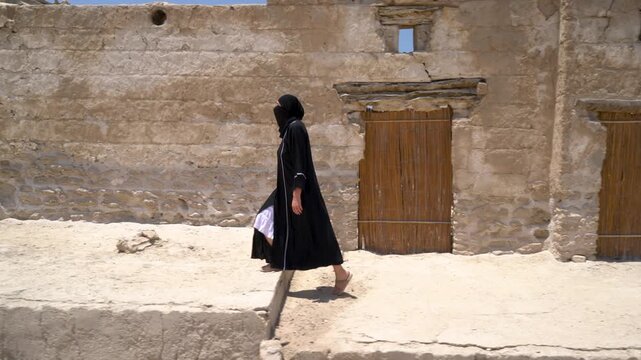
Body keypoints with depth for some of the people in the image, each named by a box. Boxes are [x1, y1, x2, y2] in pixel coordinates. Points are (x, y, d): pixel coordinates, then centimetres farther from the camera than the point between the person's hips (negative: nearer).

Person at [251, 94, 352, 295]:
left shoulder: (295, 127, -17)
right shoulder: (290, 129, 13)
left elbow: (300, 163, -23)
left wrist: (296, 195, -26)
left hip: (297, 189, -10)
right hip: (288, 188, 10)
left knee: (314, 232, -5)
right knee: (267, 220, 16)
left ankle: (341, 274, 5)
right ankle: (278, 262, 29)